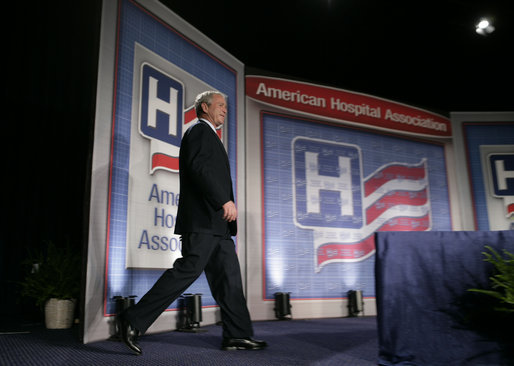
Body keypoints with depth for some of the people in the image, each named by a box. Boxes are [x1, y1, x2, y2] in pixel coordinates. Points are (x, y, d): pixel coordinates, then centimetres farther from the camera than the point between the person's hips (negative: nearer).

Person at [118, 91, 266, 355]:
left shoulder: (208, 136, 28)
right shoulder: (199, 130, -2)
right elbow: (199, 168, -18)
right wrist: (225, 201, -23)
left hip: (216, 224, 10)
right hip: (203, 219, -10)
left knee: (229, 277, 7)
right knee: (187, 270, -14)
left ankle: (237, 335, 10)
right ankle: (134, 321, -6)